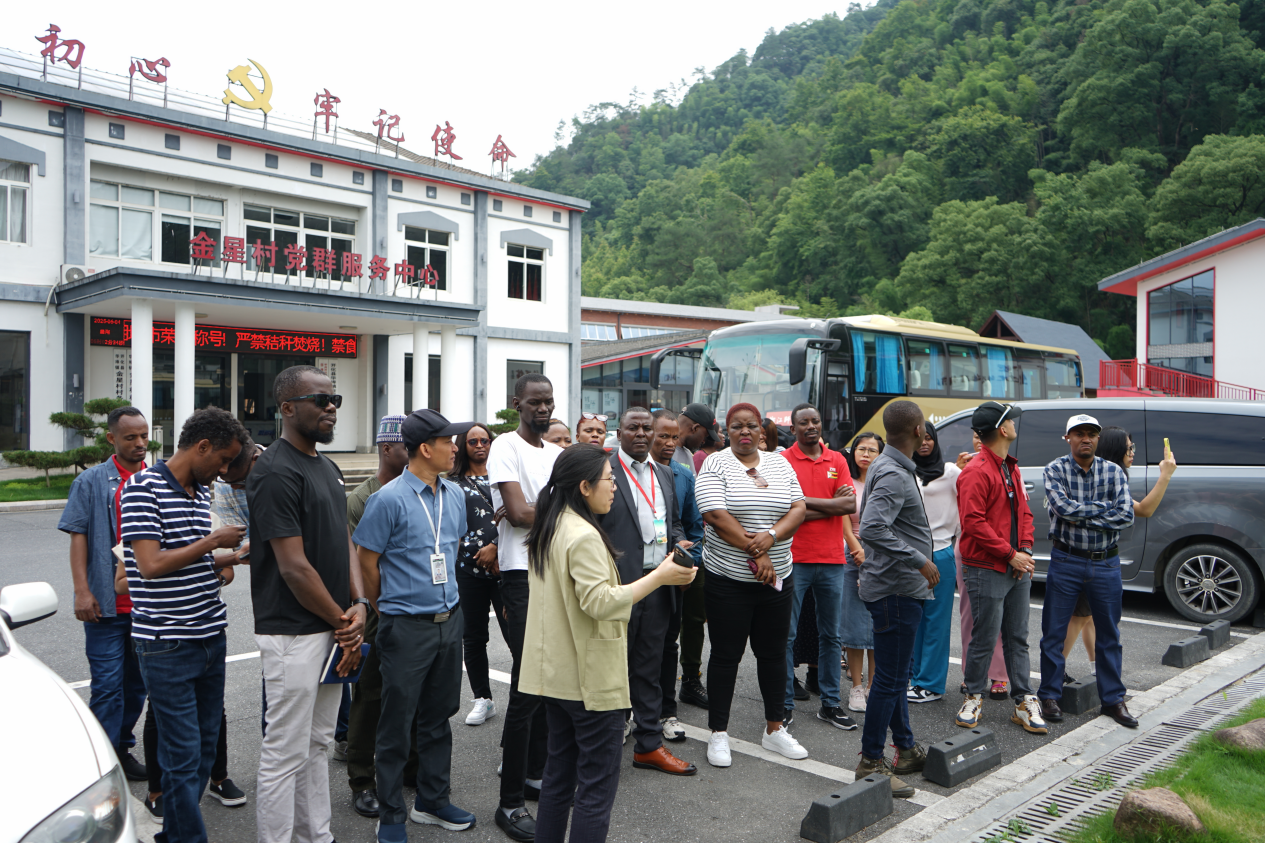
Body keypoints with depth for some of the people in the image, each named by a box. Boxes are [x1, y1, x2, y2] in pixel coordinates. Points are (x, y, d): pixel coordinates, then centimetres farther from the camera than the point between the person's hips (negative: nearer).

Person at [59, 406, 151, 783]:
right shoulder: (91, 481, -1)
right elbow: (78, 537, -5)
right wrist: (82, 591, -13)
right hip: (106, 603, -4)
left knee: (137, 682, 13)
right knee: (108, 684, -2)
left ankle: (122, 749, 28)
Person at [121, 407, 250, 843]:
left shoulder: (202, 491, 12)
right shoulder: (143, 488, -12)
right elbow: (151, 565, -21)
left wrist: (235, 555, 8)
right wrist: (214, 541, -14)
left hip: (210, 636, 8)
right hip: (167, 645, -8)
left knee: (206, 744, 16)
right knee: (184, 755, -1)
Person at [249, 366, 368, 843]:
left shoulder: (328, 468, 13)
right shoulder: (276, 473, -17)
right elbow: (294, 567, -19)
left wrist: (358, 604, 0)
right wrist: (341, 621, -10)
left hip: (332, 630, 9)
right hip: (294, 635, -9)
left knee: (317, 744, 19)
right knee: (285, 754, 2)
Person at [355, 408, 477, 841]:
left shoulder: (455, 494, 6)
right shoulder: (389, 499, -14)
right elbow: (367, 561, -7)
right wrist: (387, 611, 2)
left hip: (450, 621, 6)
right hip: (407, 627, -6)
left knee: (439, 716, 17)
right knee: (397, 723, 6)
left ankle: (432, 801, 32)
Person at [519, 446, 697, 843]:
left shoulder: (549, 529, 9)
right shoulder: (584, 535, -21)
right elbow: (599, 601, -26)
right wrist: (659, 577, -23)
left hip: (556, 672, 10)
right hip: (591, 677, -10)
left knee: (559, 772, 20)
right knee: (597, 784, 1)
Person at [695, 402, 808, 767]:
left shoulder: (779, 464, 9)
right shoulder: (715, 465, -5)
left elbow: (799, 509, 1)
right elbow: (716, 516, -16)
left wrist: (770, 537, -17)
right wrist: (755, 553, -17)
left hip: (777, 577, 5)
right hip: (729, 580, -4)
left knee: (774, 652, 13)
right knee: (726, 655, 4)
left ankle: (774, 729, 29)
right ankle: (718, 734, 18)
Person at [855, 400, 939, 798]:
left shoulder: (891, 466, 12)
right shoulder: (892, 474, -20)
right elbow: (872, 529, -32)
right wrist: (919, 560, -27)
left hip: (901, 588, 11)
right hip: (896, 589, -11)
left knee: (897, 674, 18)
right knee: (889, 679, -3)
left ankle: (906, 750, 31)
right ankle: (871, 762, 6)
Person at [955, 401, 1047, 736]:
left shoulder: (1012, 468, 14)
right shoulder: (975, 472, -14)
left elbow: (1024, 511, 18)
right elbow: (973, 523, -19)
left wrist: (1025, 551, 3)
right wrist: (1010, 554, -15)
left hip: (1017, 569, 8)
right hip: (987, 570, -8)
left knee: (1017, 638, 13)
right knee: (984, 639, 0)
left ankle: (1024, 702, 21)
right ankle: (974, 698, 16)